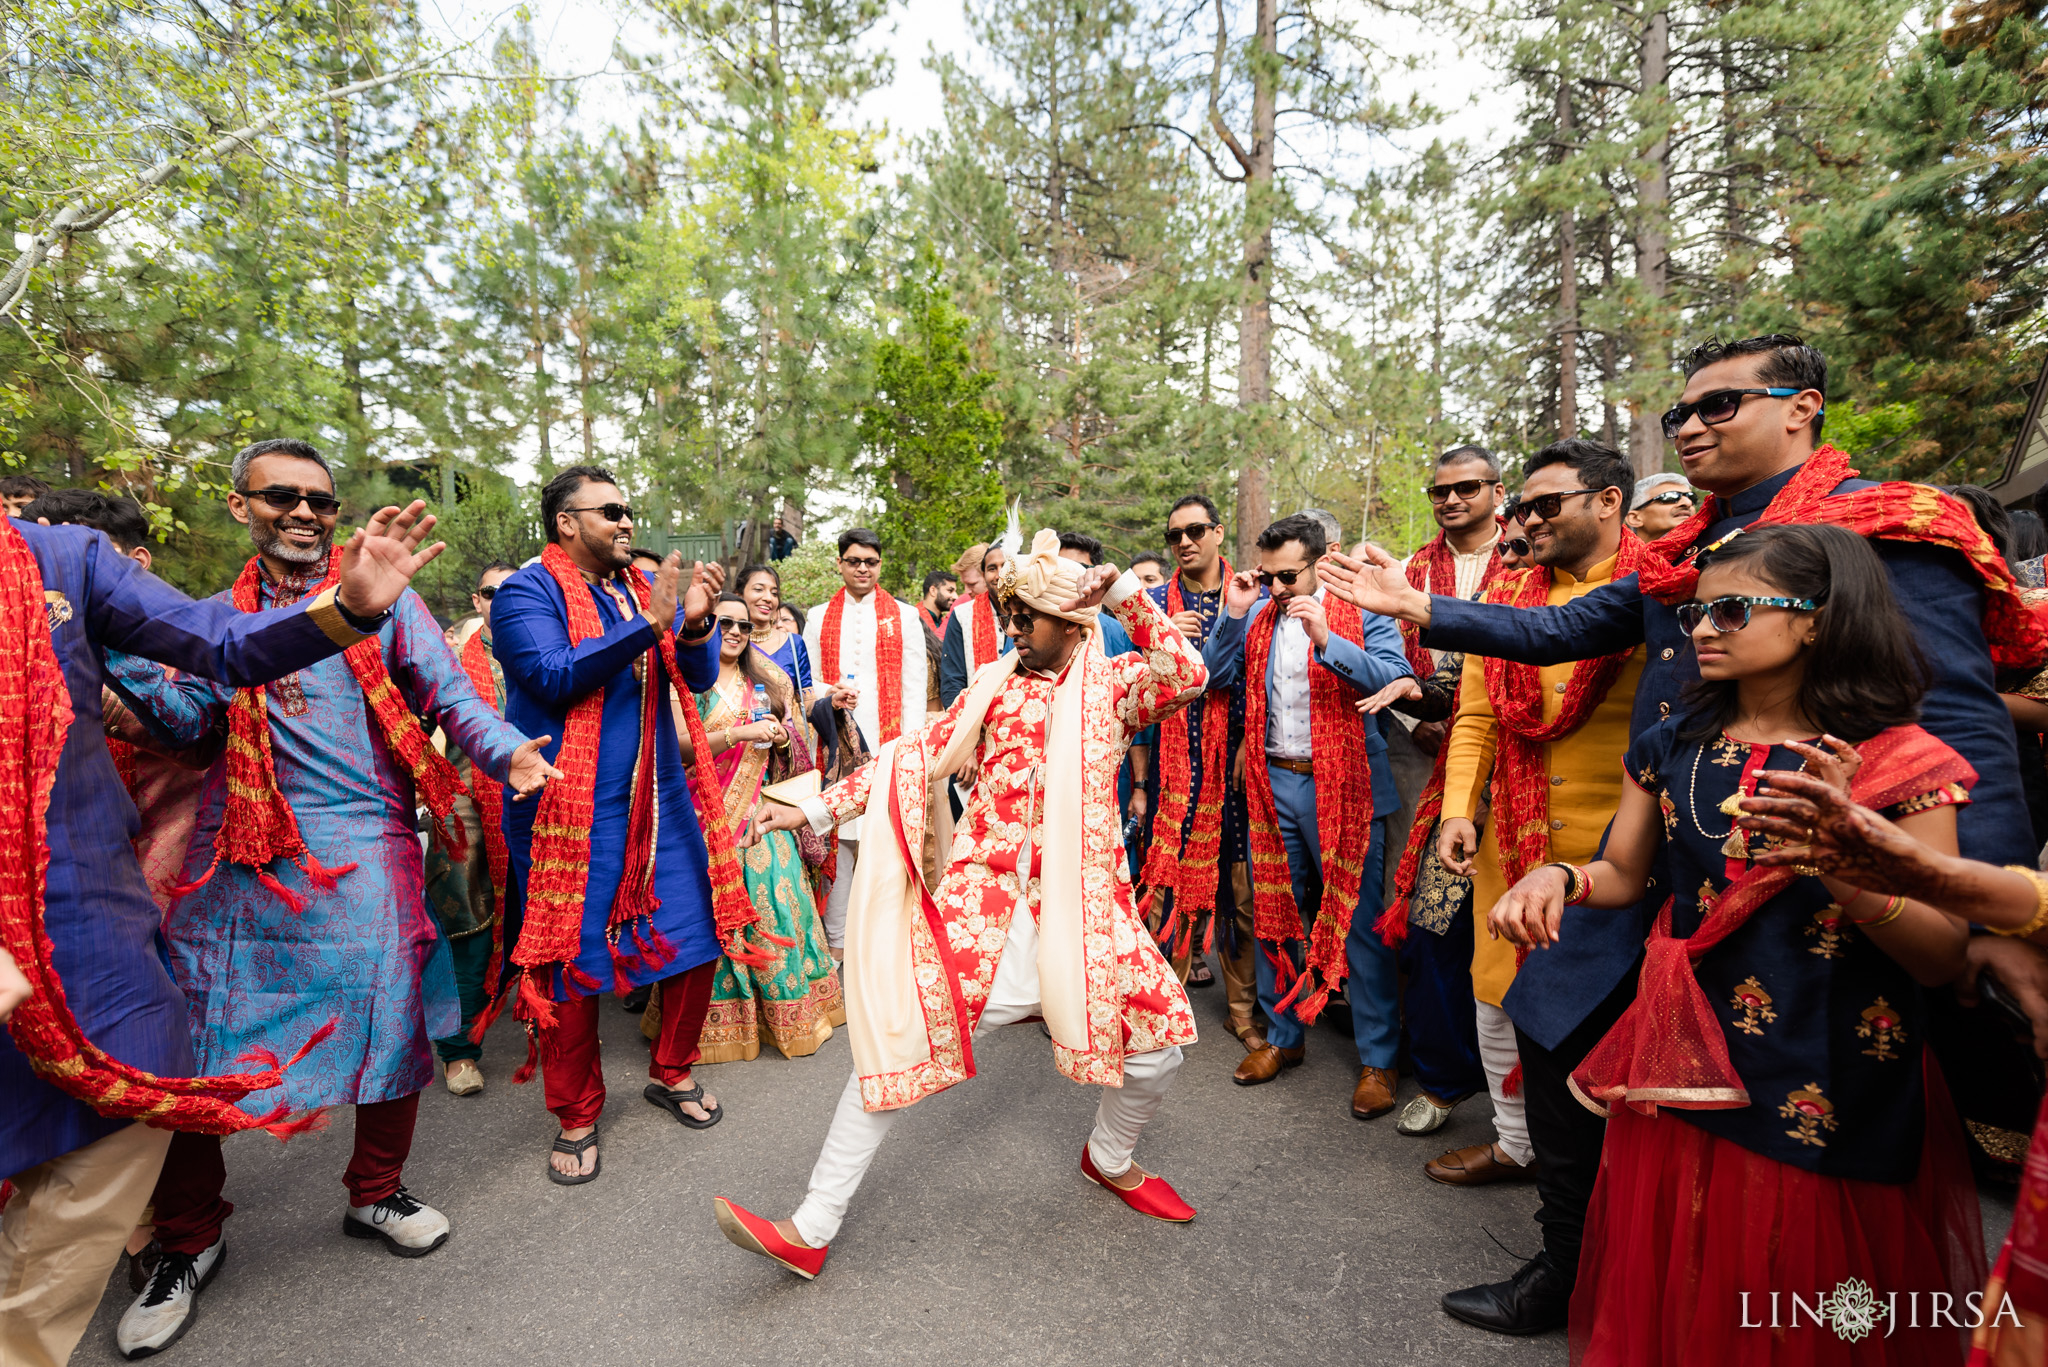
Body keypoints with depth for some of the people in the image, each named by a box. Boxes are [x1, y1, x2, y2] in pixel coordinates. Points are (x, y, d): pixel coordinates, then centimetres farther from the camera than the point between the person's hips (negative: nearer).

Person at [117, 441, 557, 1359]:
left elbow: (451, 696, -3)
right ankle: (187, 1239, 28)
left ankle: (375, 1193, 29)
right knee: (183, 1038, 5)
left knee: (391, 1020, 3)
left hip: (365, 848, -2)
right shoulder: (219, 616, 15)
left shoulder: (382, 597, 5)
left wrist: (507, 751, -22)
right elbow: (189, 715, 4)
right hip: (237, 854, 3)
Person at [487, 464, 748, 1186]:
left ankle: (671, 1072, 33)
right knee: (572, 963, 4)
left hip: (659, 801, 5)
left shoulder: (647, 585, 11)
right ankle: (577, 1118, 26)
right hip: (571, 809, -5)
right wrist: (648, 623, -25)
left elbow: (700, 678, 4)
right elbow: (555, 676, -20)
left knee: (698, 936, 9)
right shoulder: (527, 591, -5)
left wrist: (695, 623, -16)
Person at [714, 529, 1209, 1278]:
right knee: (896, 1037, -5)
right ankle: (811, 1228, 9)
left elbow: (1187, 676, -14)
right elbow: (918, 755, 3)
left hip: (1081, 909, 0)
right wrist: (817, 808, -2)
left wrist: (1128, 595, -15)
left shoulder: (1113, 682, 4)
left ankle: (1109, 1158, 37)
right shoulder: (990, 688, 8)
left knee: (1157, 1041, 3)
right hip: (982, 904, 1)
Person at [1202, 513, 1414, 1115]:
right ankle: (1284, 1035, 33)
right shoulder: (1256, 618, 10)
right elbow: (1214, 676, 3)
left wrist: (1327, 639, -26)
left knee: (1359, 921, 3)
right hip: (1272, 783, 5)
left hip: (1342, 786, -5)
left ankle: (1378, 1058, 20)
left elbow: (1398, 680, -17)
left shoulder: (1360, 614, -4)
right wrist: (1233, 614, -7)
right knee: (1274, 913, 14)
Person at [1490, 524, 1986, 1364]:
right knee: (1669, 1298, 19)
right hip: (1684, 1066, 3)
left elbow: (1943, 958, -12)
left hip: (1835, 1095, -3)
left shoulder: (1897, 759, -9)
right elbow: (1623, 874, 8)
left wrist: (1843, 857, -29)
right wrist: (1558, 877, -13)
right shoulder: (1673, 747, 1)